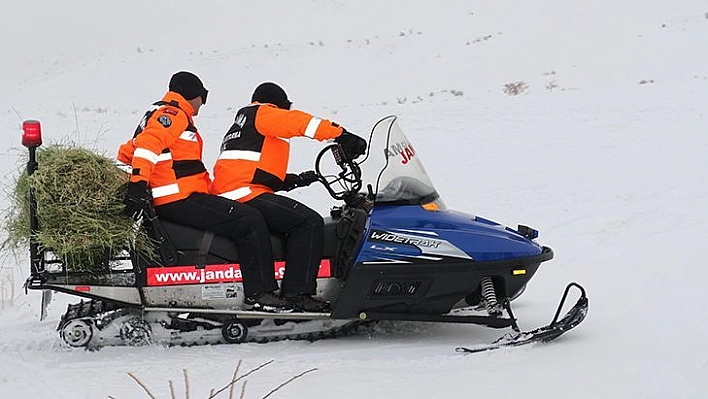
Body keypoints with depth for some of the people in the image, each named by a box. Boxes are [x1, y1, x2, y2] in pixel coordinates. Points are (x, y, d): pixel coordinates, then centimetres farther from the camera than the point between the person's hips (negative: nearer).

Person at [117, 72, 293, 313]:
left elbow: (127, 153, 26)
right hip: (180, 200, -11)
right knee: (251, 222, -15)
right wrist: (138, 185, -34)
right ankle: (259, 293, -18)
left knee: (250, 218, 19)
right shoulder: (174, 114, -7)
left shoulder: (158, 113, 26)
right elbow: (148, 144, -25)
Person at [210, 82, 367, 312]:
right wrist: (341, 135, -16)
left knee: (306, 222, 15)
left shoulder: (238, 128, 35)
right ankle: (297, 292, -26)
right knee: (309, 223, -19)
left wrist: (294, 180, 23)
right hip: (246, 194, -10)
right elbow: (298, 121, -10)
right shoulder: (264, 114, 6)